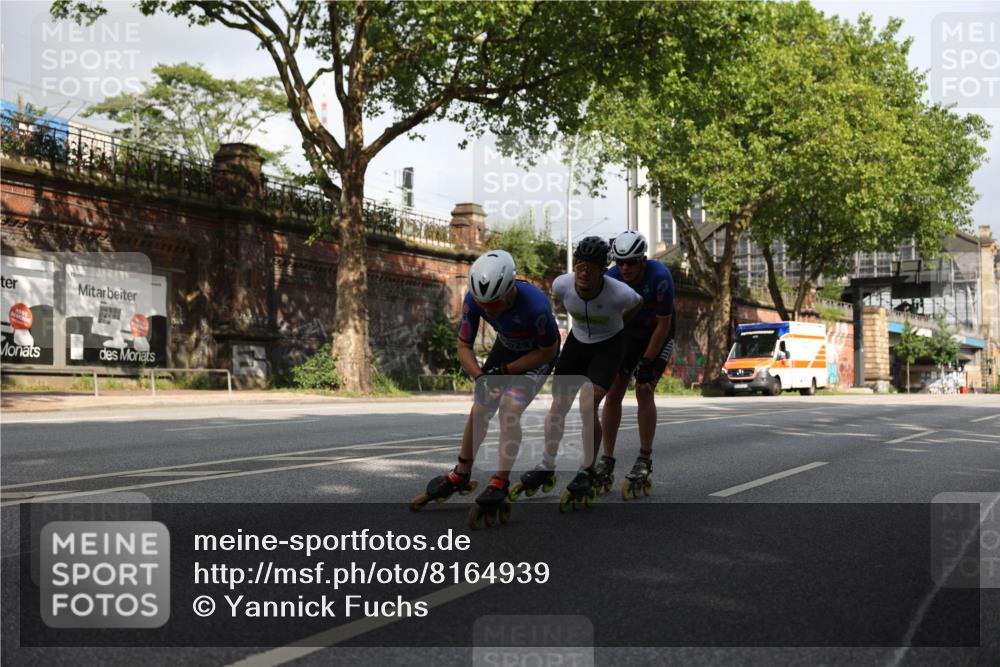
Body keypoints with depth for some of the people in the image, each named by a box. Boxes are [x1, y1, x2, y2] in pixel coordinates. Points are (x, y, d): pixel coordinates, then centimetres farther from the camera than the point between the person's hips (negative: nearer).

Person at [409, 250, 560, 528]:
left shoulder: (535, 305, -40)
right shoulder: (474, 299, -27)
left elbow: (548, 352, -21)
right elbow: (464, 346, -13)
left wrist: (505, 371, -25)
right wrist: (480, 377, -29)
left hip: (537, 354, -5)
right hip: (507, 347, 5)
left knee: (509, 408, -23)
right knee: (479, 410, 2)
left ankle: (499, 486, -16)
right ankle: (460, 477, 20)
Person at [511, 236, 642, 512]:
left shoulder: (619, 293, -31)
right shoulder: (562, 285, -23)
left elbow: (637, 304, -4)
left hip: (608, 346, -4)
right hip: (577, 341, 4)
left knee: (588, 406, -19)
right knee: (558, 405, 1)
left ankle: (587, 474, -5)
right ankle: (547, 467, 15)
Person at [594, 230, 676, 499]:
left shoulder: (659, 277, -31)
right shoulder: (610, 279, -21)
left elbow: (663, 325, -24)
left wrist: (646, 363, -22)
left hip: (658, 334, -3)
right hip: (628, 332, 3)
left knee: (644, 391, -17)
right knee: (613, 392, -7)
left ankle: (645, 461, -7)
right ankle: (607, 461, -1)